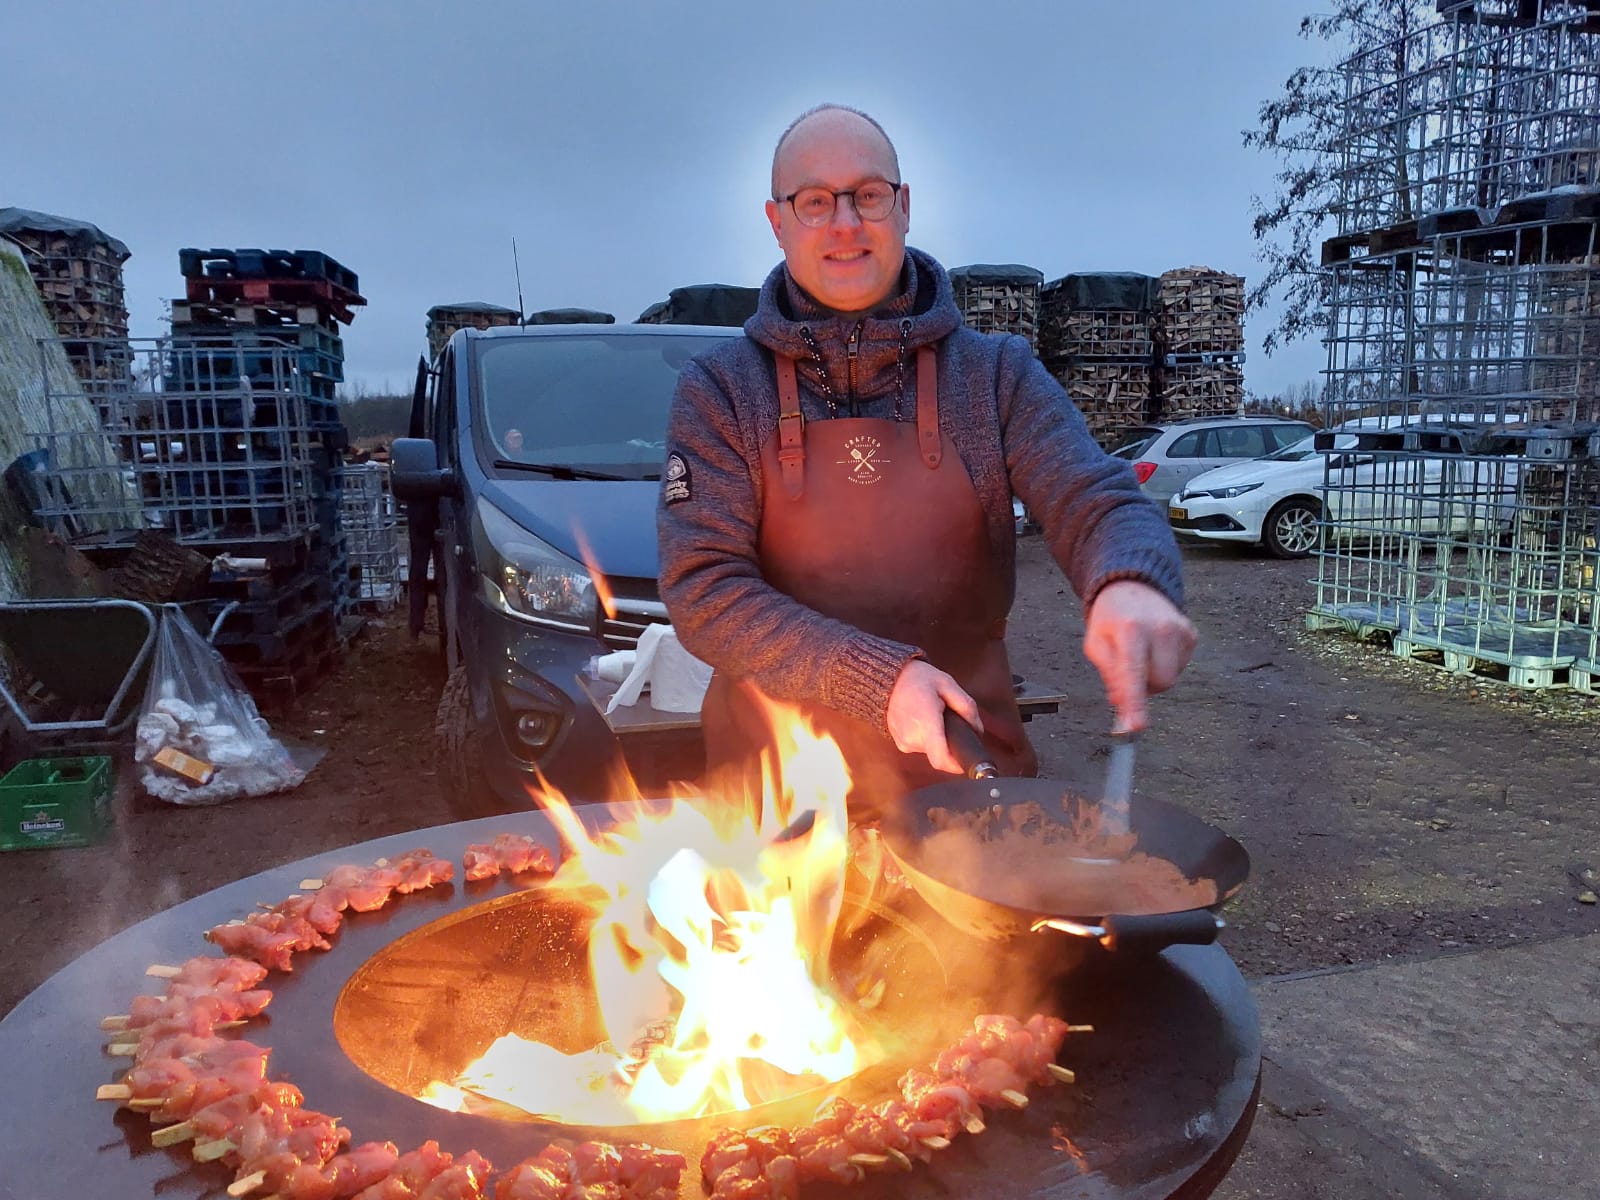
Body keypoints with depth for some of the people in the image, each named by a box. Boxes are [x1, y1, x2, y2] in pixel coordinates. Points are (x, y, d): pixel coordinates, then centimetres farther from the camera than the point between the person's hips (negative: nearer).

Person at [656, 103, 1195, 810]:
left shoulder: (996, 374, 0)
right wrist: (881, 678, -26)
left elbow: (1098, 504, -10)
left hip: (968, 770, 2)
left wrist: (1130, 582, -35)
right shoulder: (719, 390, -5)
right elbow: (703, 592, -14)